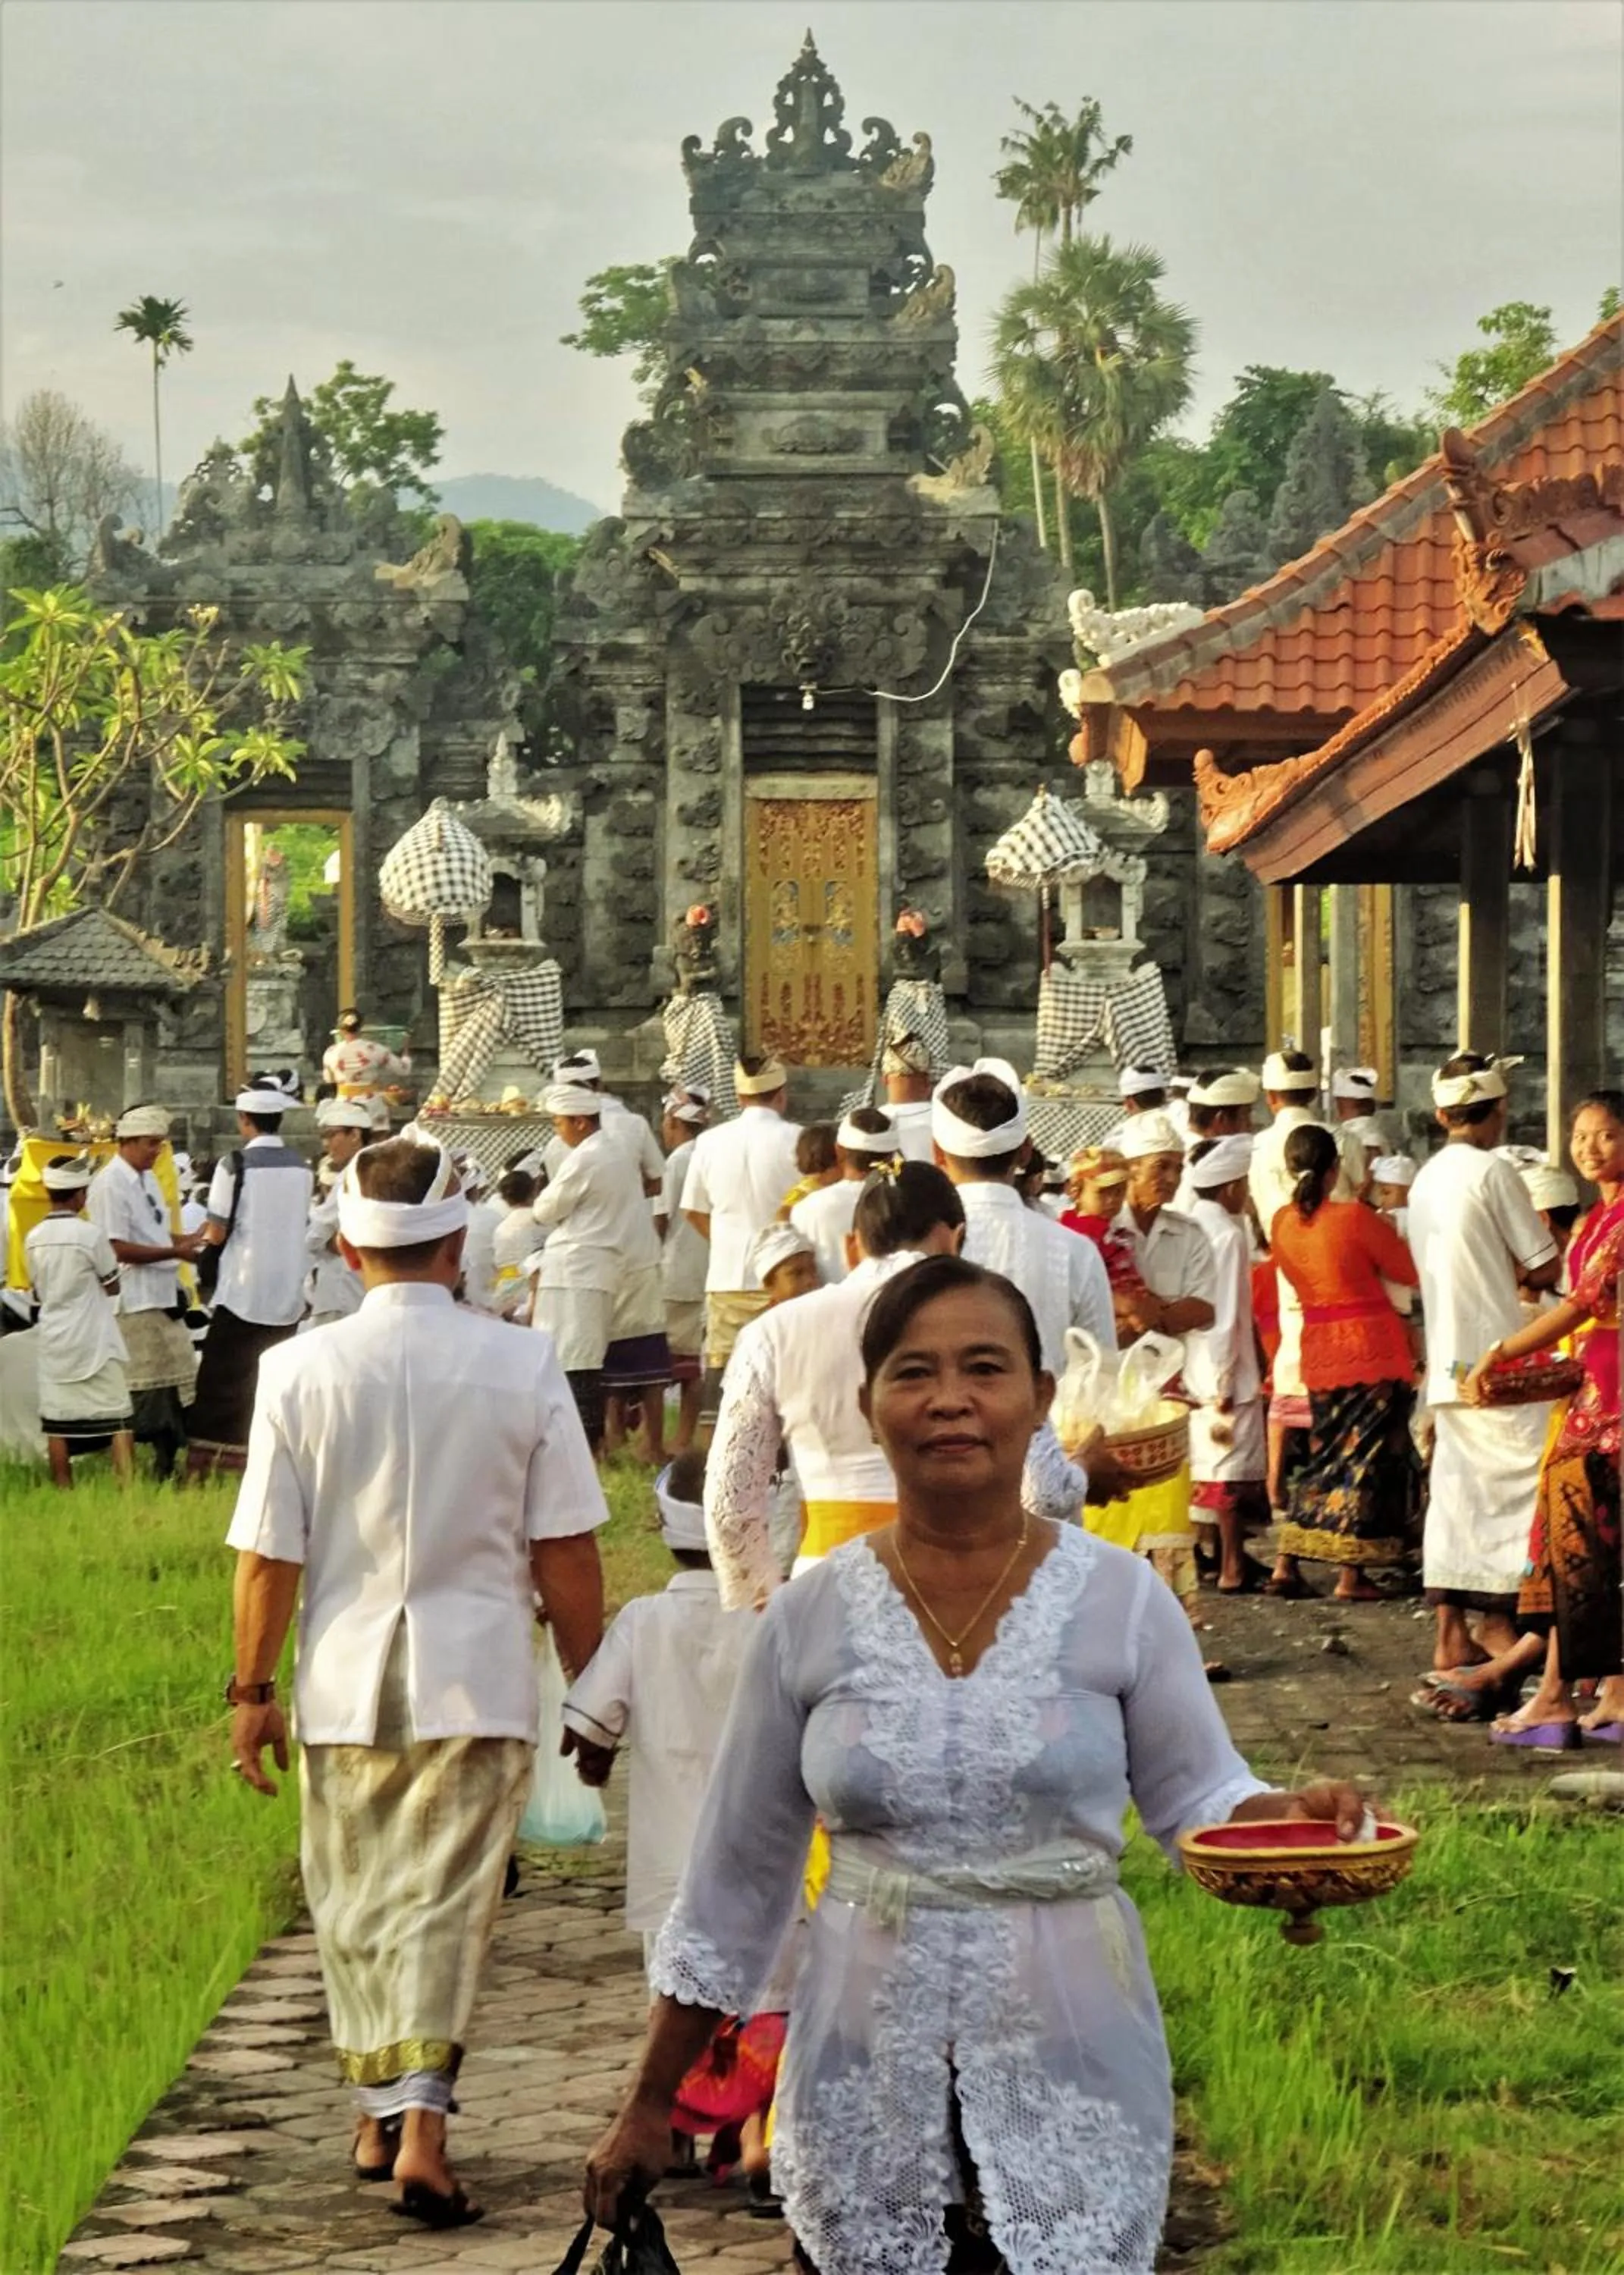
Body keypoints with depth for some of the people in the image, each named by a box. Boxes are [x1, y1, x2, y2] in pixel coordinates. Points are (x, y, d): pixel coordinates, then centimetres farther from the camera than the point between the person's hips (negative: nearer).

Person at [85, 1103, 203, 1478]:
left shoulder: (146, 1179, 14)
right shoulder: (110, 1184, -16)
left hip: (164, 1296, 9)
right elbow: (118, 1249, -20)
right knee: (144, 1390, -5)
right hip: (135, 1303, -9)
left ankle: (168, 1466, 20)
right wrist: (175, 1252, -20)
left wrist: (186, 1239, 3)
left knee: (178, 1384, 12)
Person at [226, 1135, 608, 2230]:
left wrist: (253, 1691, 8)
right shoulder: (522, 1364, -7)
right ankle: (422, 2125, -10)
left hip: (345, 1684, 1)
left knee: (356, 1904, 16)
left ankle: (380, 2117, 25)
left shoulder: (301, 1370, -7)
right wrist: (590, 1683, 9)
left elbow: (268, 1556, -3)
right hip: (477, 1684, -1)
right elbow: (567, 1552, -3)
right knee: (447, 1904, 3)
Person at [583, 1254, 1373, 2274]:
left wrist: (1287, 1818, -20)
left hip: (1070, 2075, -1)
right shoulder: (809, 1619, 1)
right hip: (869, 2084, 1)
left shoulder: (1120, 1598, -2)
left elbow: (1198, 1797, 3)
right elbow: (738, 1876, 8)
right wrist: (649, 2109, 10)